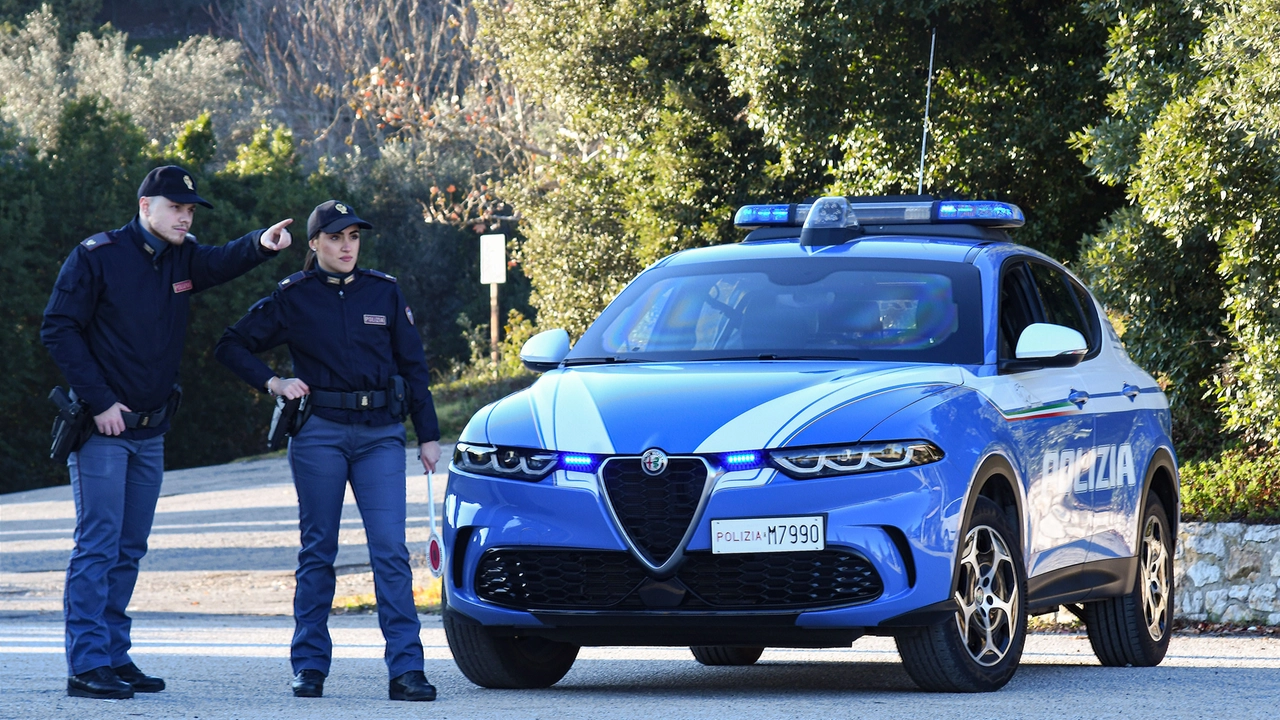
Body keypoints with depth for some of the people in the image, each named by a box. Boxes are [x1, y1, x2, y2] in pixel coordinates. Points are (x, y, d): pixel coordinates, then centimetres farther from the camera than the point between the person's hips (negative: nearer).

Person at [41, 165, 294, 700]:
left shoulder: (182, 259, 10)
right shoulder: (96, 257, -8)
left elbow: (223, 261, -8)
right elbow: (58, 330, -10)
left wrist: (262, 244, -32)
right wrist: (99, 401, -15)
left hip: (150, 431, 7)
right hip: (100, 428, -7)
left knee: (129, 549, 10)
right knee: (98, 545, -10)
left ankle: (113, 657, 16)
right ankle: (86, 665, -12)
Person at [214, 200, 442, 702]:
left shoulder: (384, 293, 9)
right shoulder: (293, 297, 4)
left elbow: (414, 366, 13)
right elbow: (231, 347, 9)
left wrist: (427, 435, 10)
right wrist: (273, 383, -4)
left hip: (380, 433, 1)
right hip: (319, 432, -1)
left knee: (391, 549, -8)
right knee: (318, 551, 4)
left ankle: (405, 669, -10)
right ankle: (309, 666, 11)